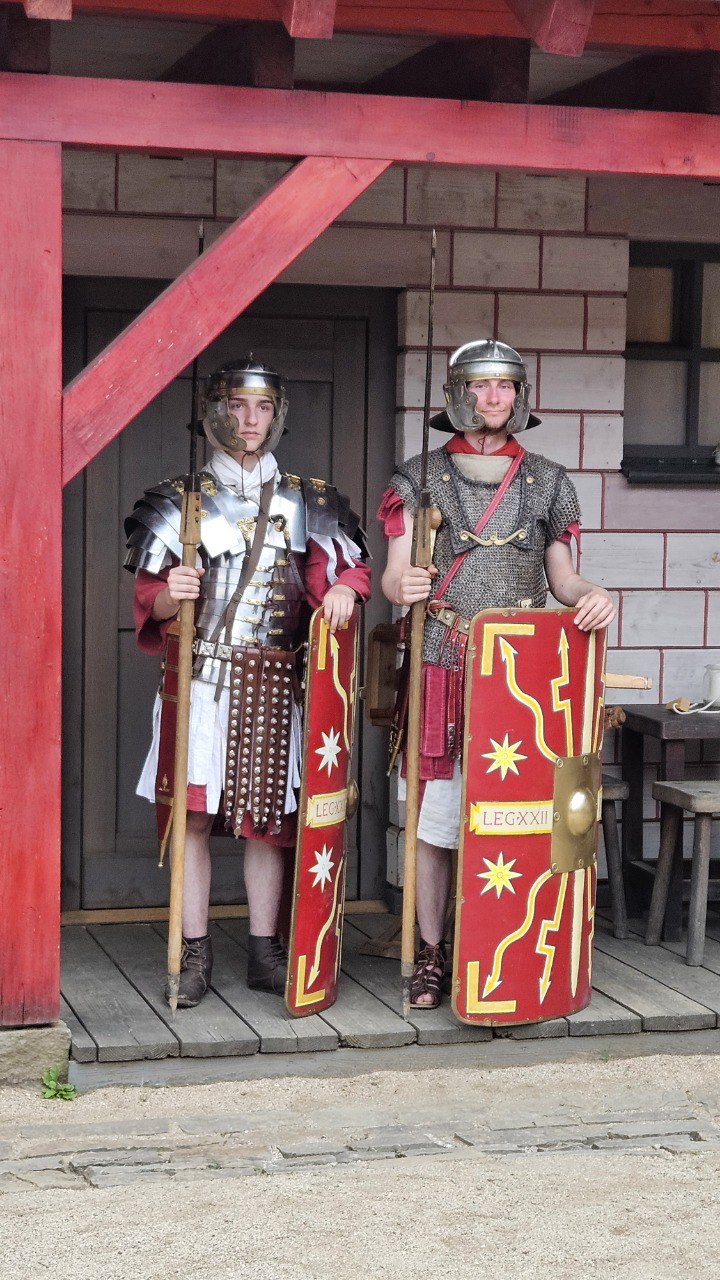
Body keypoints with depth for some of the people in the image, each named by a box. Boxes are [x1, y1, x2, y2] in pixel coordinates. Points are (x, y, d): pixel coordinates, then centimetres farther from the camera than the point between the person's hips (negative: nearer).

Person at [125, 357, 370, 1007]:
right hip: (201, 678, -1)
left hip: (275, 681, 1)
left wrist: (344, 590, -15)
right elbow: (148, 598, 4)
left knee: (269, 816, 4)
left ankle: (266, 952, 13)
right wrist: (168, 597, -20)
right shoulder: (181, 500, 8)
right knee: (193, 813, -3)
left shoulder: (307, 501, 12)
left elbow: (348, 565, 8)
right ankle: (195, 954, 6)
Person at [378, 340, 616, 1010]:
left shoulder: (546, 481, 12)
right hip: (442, 670, -1)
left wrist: (591, 595, -7)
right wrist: (402, 585, -21)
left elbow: (561, 577, 16)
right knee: (433, 816, -1)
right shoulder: (419, 477, 7)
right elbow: (394, 573, 3)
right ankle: (431, 954, 11)